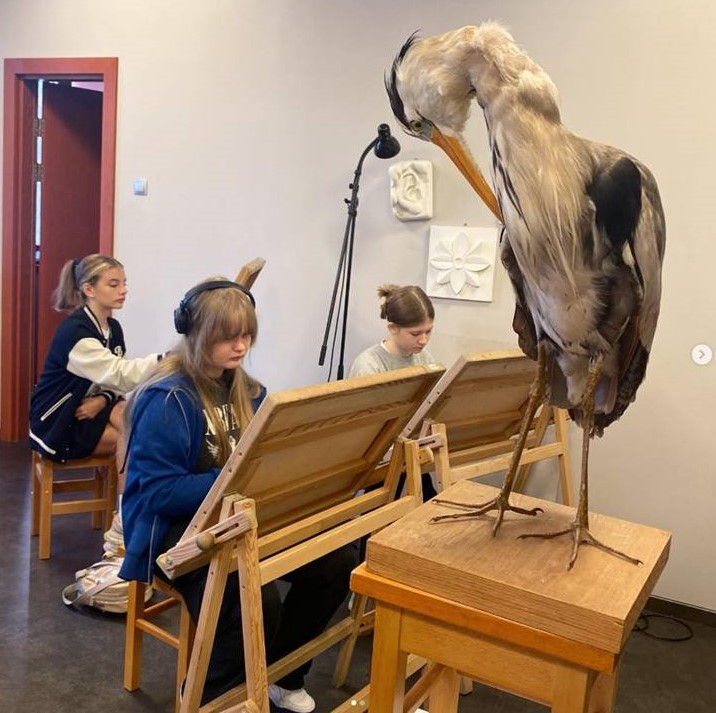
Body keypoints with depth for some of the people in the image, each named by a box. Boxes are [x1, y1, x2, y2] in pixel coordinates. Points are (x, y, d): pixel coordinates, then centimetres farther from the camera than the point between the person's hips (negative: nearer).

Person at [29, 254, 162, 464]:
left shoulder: (113, 328, 4)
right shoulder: (74, 331, -22)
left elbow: (111, 380, 4)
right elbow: (120, 375, -33)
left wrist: (102, 400, -18)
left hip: (89, 408, 7)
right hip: (56, 423, -6)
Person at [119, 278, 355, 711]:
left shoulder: (248, 391, 6)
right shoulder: (167, 400, -17)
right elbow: (158, 492, -23)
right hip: (178, 527, -7)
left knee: (336, 563, -9)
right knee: (257, 601, -32)